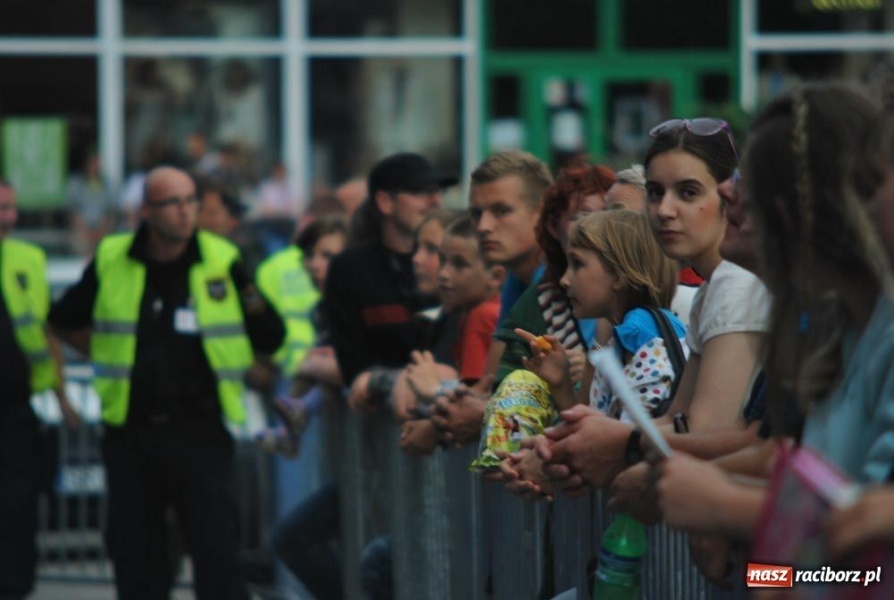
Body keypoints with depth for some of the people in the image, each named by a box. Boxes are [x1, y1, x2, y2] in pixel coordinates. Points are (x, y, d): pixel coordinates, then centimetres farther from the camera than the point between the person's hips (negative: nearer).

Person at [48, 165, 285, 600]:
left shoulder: (222, 263, 0)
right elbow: (64, 321, 18)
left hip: (199, 430, -2)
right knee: (133, 552, 7)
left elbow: (270, 339, 8)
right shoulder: (111, 262, 2)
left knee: (217, 549, -7)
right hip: (130, 431, 2)